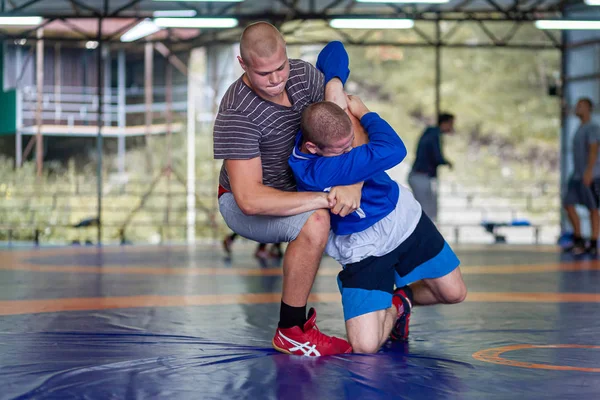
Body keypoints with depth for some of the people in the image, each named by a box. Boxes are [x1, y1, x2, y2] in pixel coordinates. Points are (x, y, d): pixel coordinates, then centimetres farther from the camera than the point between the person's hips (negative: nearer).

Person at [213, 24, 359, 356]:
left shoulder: (302, 74, -15)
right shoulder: (236, 115, -34)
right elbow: (250, 199, -39)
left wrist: (354, 184, -33)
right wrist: (323, 199, -38)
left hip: (290, 187, 8)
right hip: (243, 206, -8)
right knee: (314, 221, -34)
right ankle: (290, 333, -21)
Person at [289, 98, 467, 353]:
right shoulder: (316, 172, -40)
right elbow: (393, 150, -39)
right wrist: (363, 112, -25)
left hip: (404, 218, 7)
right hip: (363, 251, -7)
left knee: (454, 293, 11)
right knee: (364, 346, -15)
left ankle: (403, 297, 43)